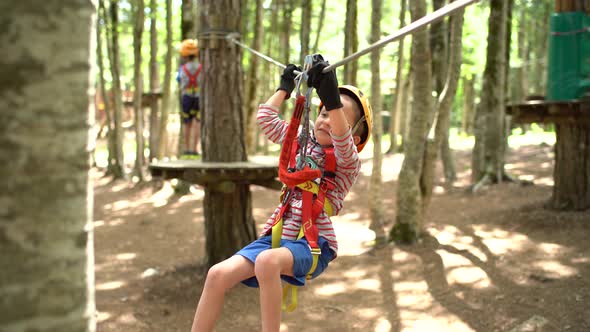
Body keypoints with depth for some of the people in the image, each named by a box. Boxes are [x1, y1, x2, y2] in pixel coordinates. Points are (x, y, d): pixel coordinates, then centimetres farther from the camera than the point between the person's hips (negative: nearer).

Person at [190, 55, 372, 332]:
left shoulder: (348, 161, -4)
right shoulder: (302, 142, 15)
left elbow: (343, 140, -27)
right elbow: (266, 118, 21)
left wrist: (331, 96, -40)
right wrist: (287, 86, 24)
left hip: (314, 243, -6)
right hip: (278, 235, 6)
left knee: (267, 261, -38)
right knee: (218, 274, -16)